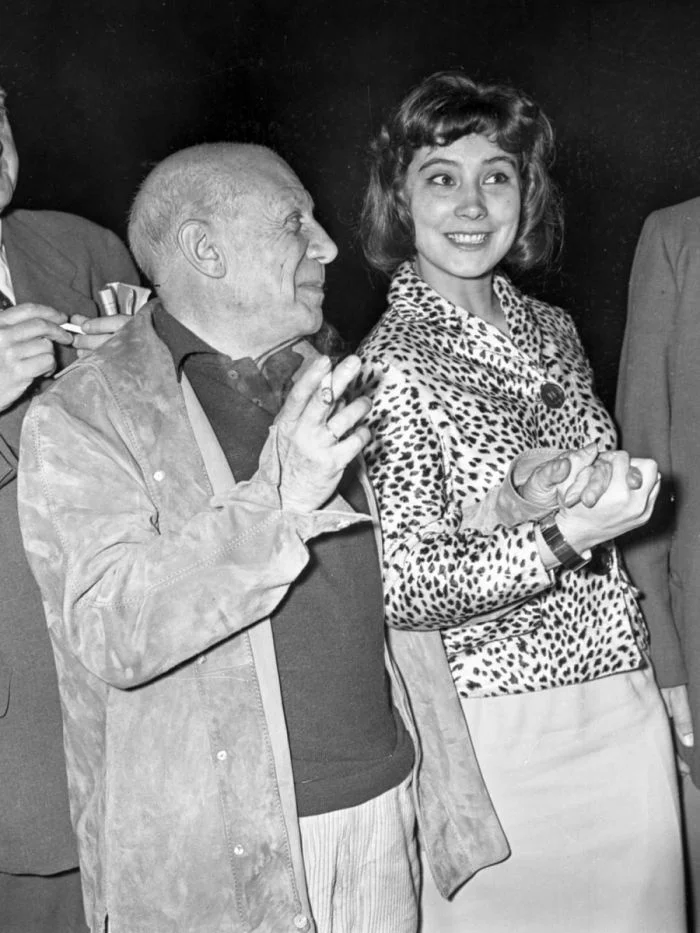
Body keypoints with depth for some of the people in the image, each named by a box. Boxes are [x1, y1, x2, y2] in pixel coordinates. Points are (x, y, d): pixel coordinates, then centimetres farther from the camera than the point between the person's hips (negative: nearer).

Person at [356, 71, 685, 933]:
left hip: (620, 697, 6)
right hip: (501, 722, -6)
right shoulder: (395, 363, -14)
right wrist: (562, 537, -26)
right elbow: (402, 588, -17)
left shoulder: (551, 329, 5)